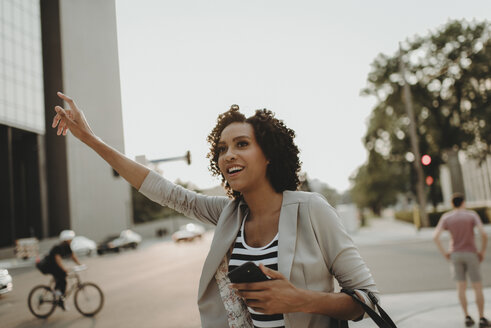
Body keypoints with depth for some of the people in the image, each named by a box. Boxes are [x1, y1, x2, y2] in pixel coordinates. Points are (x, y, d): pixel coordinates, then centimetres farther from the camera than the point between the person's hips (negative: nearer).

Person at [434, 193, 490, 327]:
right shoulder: (472, 214, -5)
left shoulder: (446, 217, -1)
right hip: (471, 254, -2)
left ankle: (467, 317, 8)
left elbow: (435, 237, -12)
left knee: (461, 286, 10)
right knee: (478, 287, 7)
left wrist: (444, 253, -1)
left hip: (455, 255, 2)